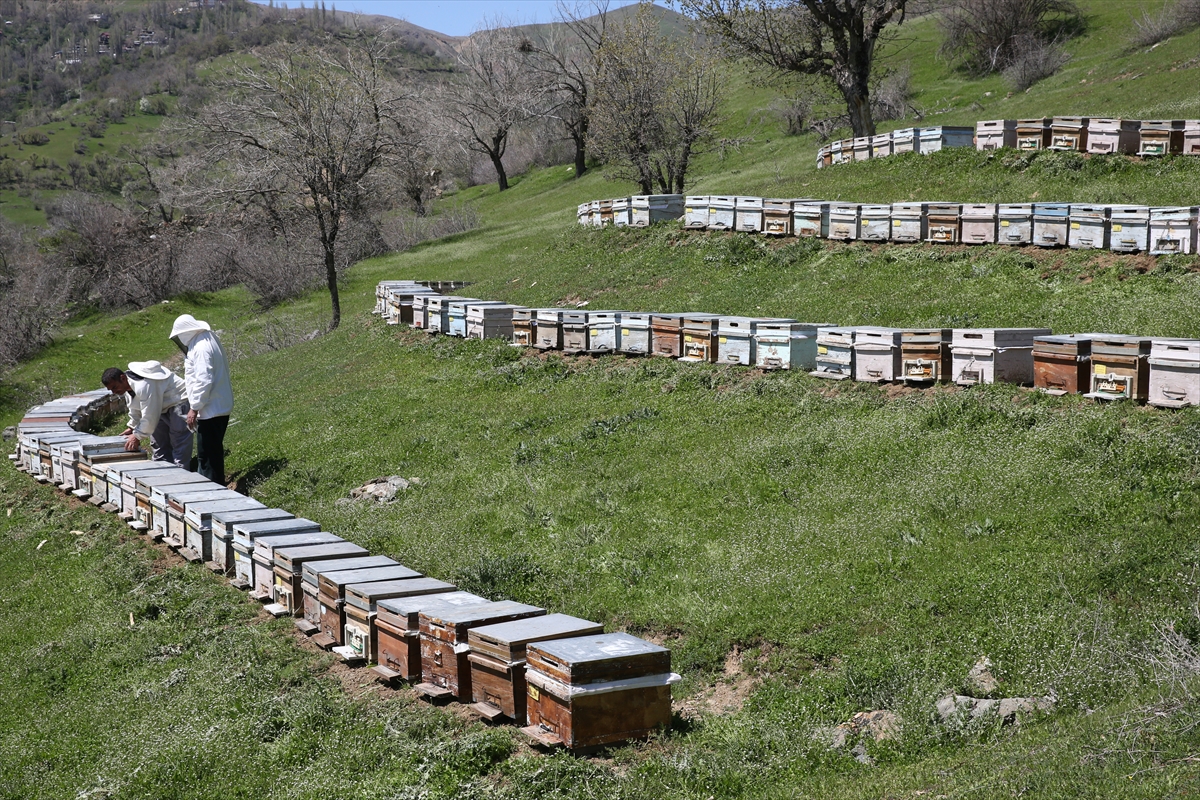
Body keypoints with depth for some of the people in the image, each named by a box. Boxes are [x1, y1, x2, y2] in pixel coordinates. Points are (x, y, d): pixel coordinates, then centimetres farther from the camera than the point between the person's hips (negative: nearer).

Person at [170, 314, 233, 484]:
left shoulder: (201, 348, -19)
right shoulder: (206, 341, 13)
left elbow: (204, 381, -24)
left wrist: (194, 408, -19)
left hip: (211, 410, -11)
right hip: (220, 406, 11)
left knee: (207, 455, -5)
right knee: (214, 452, 17)